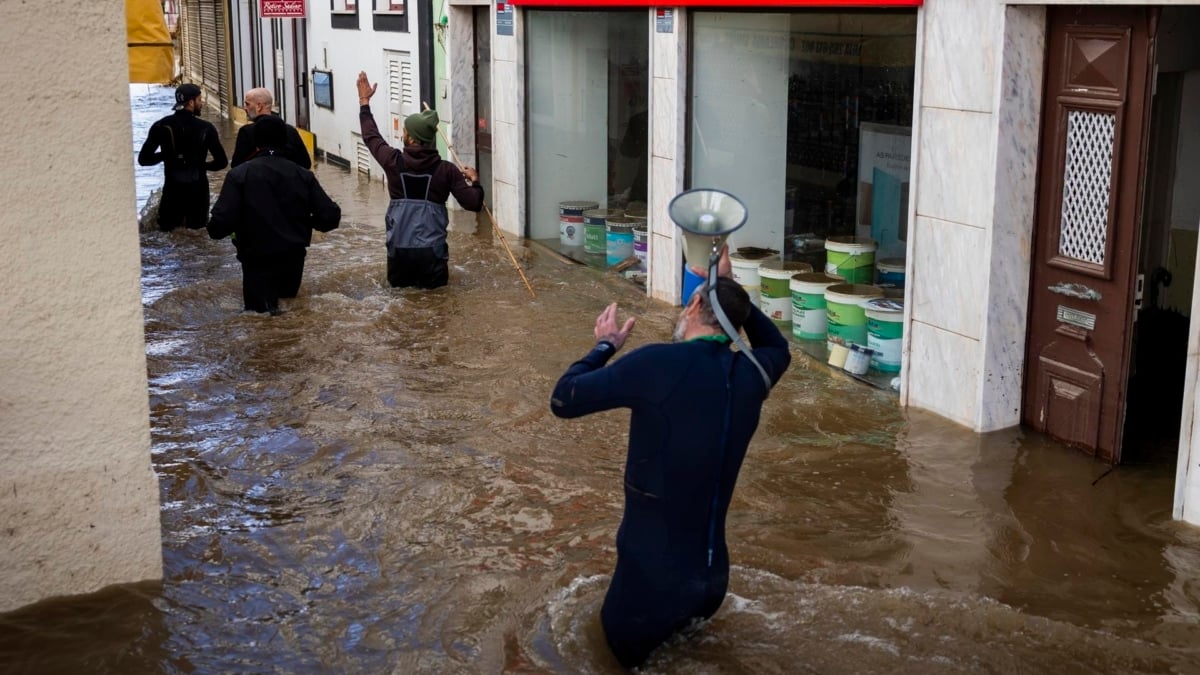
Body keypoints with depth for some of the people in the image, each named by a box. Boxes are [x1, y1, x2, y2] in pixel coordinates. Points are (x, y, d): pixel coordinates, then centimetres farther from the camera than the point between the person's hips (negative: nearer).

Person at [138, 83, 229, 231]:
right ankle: (191, 220, -5)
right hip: (198, 190, -1)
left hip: (172, 189, 1)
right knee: (197, 225, 17)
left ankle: (176, 219, -4)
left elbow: (143, 159, -4)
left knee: (166, 226, 18)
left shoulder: (161, 126, -5)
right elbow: (221, 162, -5)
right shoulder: (206, 128, -7)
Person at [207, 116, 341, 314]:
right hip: (294, 260, 3)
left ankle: (267, 307, -18)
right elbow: (330, 216, -6)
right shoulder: (303, 175, -2)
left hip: (257, 260, -3)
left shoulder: (239, 175, -10)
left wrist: (214, 228, 6)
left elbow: (221, 223, -18)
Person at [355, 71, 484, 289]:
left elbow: (371, 137, 16)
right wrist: (474, 180, 15)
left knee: (397, 282, 28)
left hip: (399, 248, 1)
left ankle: (407, 277, 3)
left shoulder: (394, 162, -3)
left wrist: (364, 103, 27)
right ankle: (427, 277, -2)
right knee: (435, 283, 23)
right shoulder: (446, 170, -4)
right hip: (431, 250, -1)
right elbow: (473, 203, -6)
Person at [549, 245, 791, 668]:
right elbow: (778, 350, 24)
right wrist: (731, 287, 18)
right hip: (713, 576, 6)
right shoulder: (750, 373, -3)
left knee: (626, 649, 19)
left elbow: (562, 401, -8)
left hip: (655, 578, -6)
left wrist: (605, 346, 8)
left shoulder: (656, 363, -19)